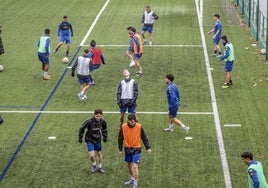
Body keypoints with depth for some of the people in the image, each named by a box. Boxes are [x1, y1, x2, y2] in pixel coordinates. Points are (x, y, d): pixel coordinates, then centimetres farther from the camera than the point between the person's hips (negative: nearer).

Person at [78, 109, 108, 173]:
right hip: (90, 140, -4)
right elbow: (82, 128, -12)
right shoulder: (89, 121, -26)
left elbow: (104, 129, 10)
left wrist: (105, 137, 10)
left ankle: (100, 167, 33)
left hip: (98, 139, 4)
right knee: (92, 155, -11)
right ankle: (94, 165, 19)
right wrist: (80, 138, -8)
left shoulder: (102, 121, -12)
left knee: (99, 153, 14)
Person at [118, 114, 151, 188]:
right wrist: (120, 149, 5)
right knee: (129, 165, 18)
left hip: (136, 149, -3)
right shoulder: (123, 127, -9)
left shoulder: (139, 127, -14)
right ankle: (132, 179, 41)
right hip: (127, 149, 3)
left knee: (135, 166, -12)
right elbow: (120, 138, 3)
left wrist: (148, 148, -4)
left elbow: (144, 138, -3)